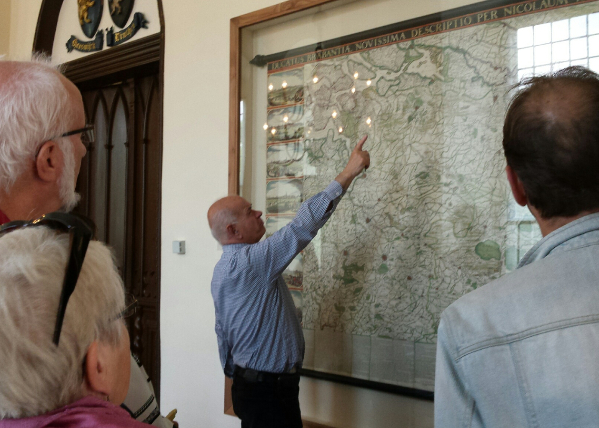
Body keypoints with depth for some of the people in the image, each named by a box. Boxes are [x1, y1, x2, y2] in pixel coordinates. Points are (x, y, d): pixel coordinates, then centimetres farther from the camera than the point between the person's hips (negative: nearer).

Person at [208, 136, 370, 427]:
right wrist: (350, 172, -25)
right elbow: (302, 226, -28)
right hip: (269, 392, -10)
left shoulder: (223, 270, 10)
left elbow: (222, 331, 16)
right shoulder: (249, 261, -21)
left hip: (248, 382, 10)